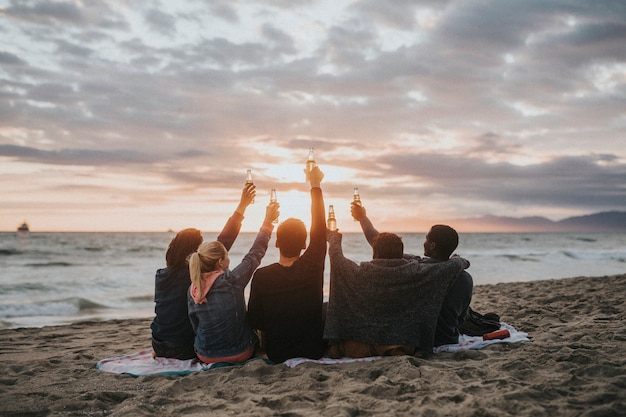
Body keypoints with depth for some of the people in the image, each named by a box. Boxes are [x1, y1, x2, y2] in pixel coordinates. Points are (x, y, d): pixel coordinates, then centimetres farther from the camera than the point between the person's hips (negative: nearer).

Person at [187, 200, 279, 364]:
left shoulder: (192, 290, -9)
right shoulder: (232, 281, -21)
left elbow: (195, 326, 2)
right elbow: (254, 255, -10)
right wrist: (267, 223, -1)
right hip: (238, 353, -4)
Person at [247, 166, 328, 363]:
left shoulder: (261, 276, -19)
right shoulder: (312, 268, -19)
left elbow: (255, 321, -11)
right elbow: (319, 229, -7)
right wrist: (315, 186, 1)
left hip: (275, 353, 2)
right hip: (313, 350, -1)